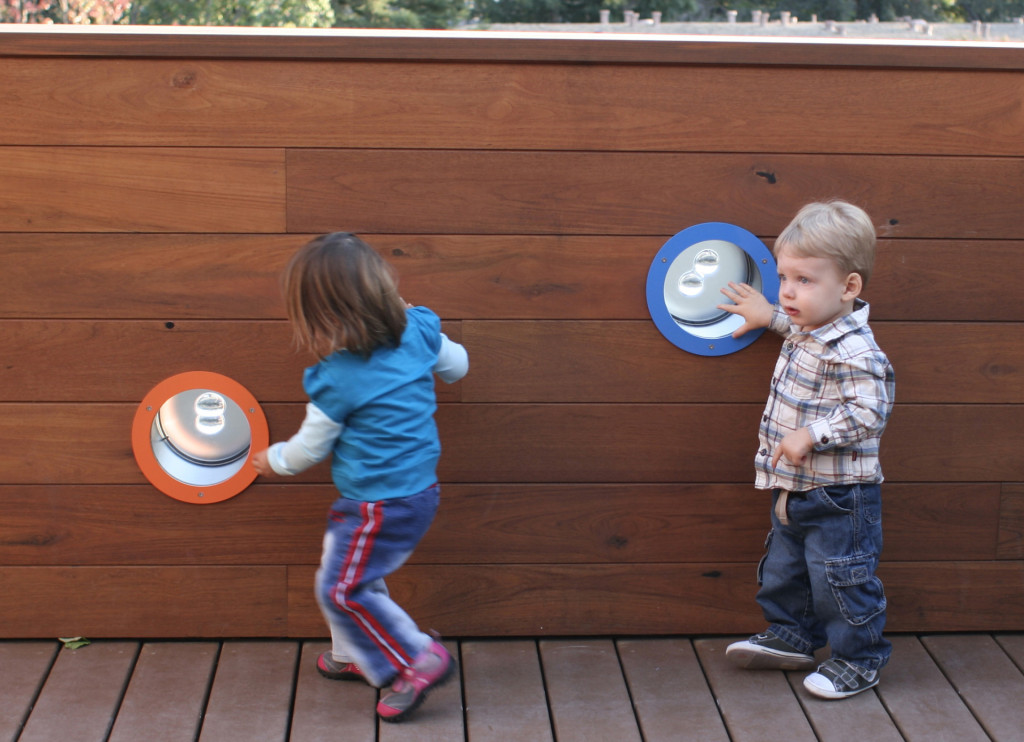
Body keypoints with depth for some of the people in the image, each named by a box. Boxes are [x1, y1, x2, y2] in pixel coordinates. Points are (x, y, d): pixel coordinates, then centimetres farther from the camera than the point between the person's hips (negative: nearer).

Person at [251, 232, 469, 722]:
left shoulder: (338, 380, -24)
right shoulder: (417, 331, -7)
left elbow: (308, 449, -9)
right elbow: (456, 365, 15)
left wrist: (271, 460, 13)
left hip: (381, 507, -9)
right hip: (419, 489, 9)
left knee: (341, 590, 4)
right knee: (354, 572, 25)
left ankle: (420, 662, 7)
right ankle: (355, 655, 40)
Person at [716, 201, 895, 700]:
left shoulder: (855, 352, -27)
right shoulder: (805, 332, 3)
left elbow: (868, 412, -31)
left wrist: (812, 434, -32)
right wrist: (770, 316, 24)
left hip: (838, 498, -10)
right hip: (794, 491, 10)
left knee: (841, 579, 3)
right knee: (784, 568, 22)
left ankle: (859, 660, 21)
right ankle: (792, 638, 40)